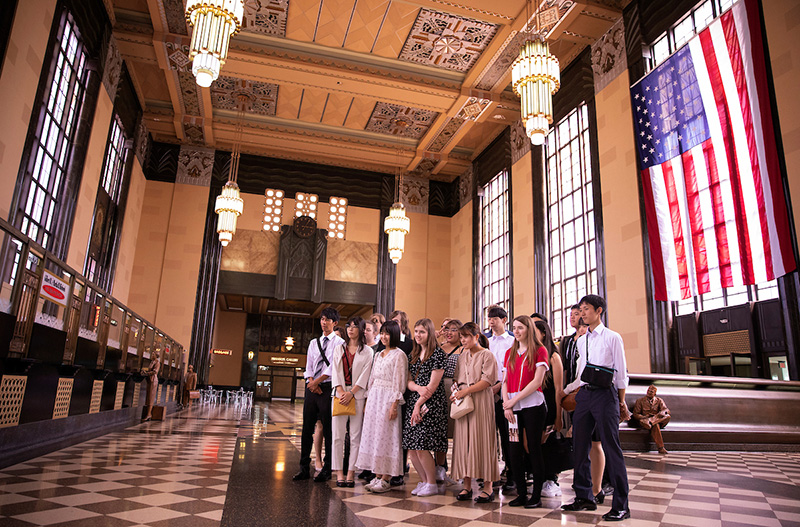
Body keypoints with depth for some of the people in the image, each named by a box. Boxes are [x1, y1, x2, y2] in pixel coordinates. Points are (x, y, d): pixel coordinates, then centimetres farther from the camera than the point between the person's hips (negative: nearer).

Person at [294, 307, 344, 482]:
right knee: (307, 428, 6)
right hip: (312, 388, 6)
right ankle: (304, 468, 13)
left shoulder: (339, 342, -1)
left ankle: (327, 469, 7)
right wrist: (311, 383, -3)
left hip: (328, 388, -5)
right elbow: (309, 367, 14)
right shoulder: (313, 343, 18)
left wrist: (317, 381, -11)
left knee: (328, 430, -1)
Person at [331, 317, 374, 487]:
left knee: (355, 436, -1)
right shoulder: (339, 349, 14)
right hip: (340, 393, 2)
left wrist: (351, 393, -11)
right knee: (338, 435, -1)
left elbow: (365, 374, -2)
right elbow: (336, 372, 6)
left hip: (358, 395, -2)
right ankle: (339, 473, 4)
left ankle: (351, 473, 4)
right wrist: (341, 392, -8)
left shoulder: (367, 351, 6)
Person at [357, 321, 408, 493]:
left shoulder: (399, 355, -8)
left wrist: (394, 405, -18)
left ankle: (385, 480, 4)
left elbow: (399, 383, -12)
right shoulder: (379, 355, 15)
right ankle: (377, 476, 16)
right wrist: (368, 401, 14)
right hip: (374, 397, 8)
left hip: (388, 399, -7)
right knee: (373, 435, 8)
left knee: (386, 437, -4)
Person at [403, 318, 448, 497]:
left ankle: (432, 484, 10)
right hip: (413, 402, 7)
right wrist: (418, 388, -12)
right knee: (411, 448, 5)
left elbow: (433, 384, -11)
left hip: (430, 404, -7)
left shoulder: (438, 353, -7)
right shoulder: (414, 354, 15)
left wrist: (419, 404, -12)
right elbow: (409, 380, 10)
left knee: (422, 446, -9)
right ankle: (423, 481, 22)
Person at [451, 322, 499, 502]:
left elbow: (487, 380, -12)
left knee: (481, 440, -5)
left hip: (481, 401, -6)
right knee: (463, 441, 3)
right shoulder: (462, 356, 16)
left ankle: (488, 487, 4)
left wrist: (465, 391, -16)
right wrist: (455, 391, -2)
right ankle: (467, 485, 10)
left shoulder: (487, 355, -3)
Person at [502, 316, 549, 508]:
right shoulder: (510, 353, 16)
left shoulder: (539, 351, -1)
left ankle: (536, 496, 11)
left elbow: (537, 381, -10)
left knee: (534, 449, 0)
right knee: (514, 450, 4)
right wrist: (506, 405, -2)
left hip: (532, 405, -5)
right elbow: (505, 381, 12)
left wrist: (514, 400, -12)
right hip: (513, 407, 5)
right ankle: (521, 494, 16)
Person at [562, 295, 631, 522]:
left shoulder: (612, 337, -1)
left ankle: (621, 505, 4)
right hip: (584, 394, 6)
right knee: (579, 446, 7)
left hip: (605, 394, -6)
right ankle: (584, 497, 19)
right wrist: (564, 391, 18)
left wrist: (621, 402, 0)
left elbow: (621, 373, 0)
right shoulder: (581, 341, 15)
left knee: (611, 448, -5)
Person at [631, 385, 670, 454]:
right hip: (645, 419, -2)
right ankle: (661, 448, -46)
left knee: (667, 416, -30)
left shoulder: (659, 400, 21)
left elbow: (666, 410, 3)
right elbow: (635, 414, 8)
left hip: (658, 420, 2)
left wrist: (662, 412, -23)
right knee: (655, 425, -39)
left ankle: (651, 421, -50)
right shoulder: (640, 401, 15)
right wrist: (644, 417, -14)